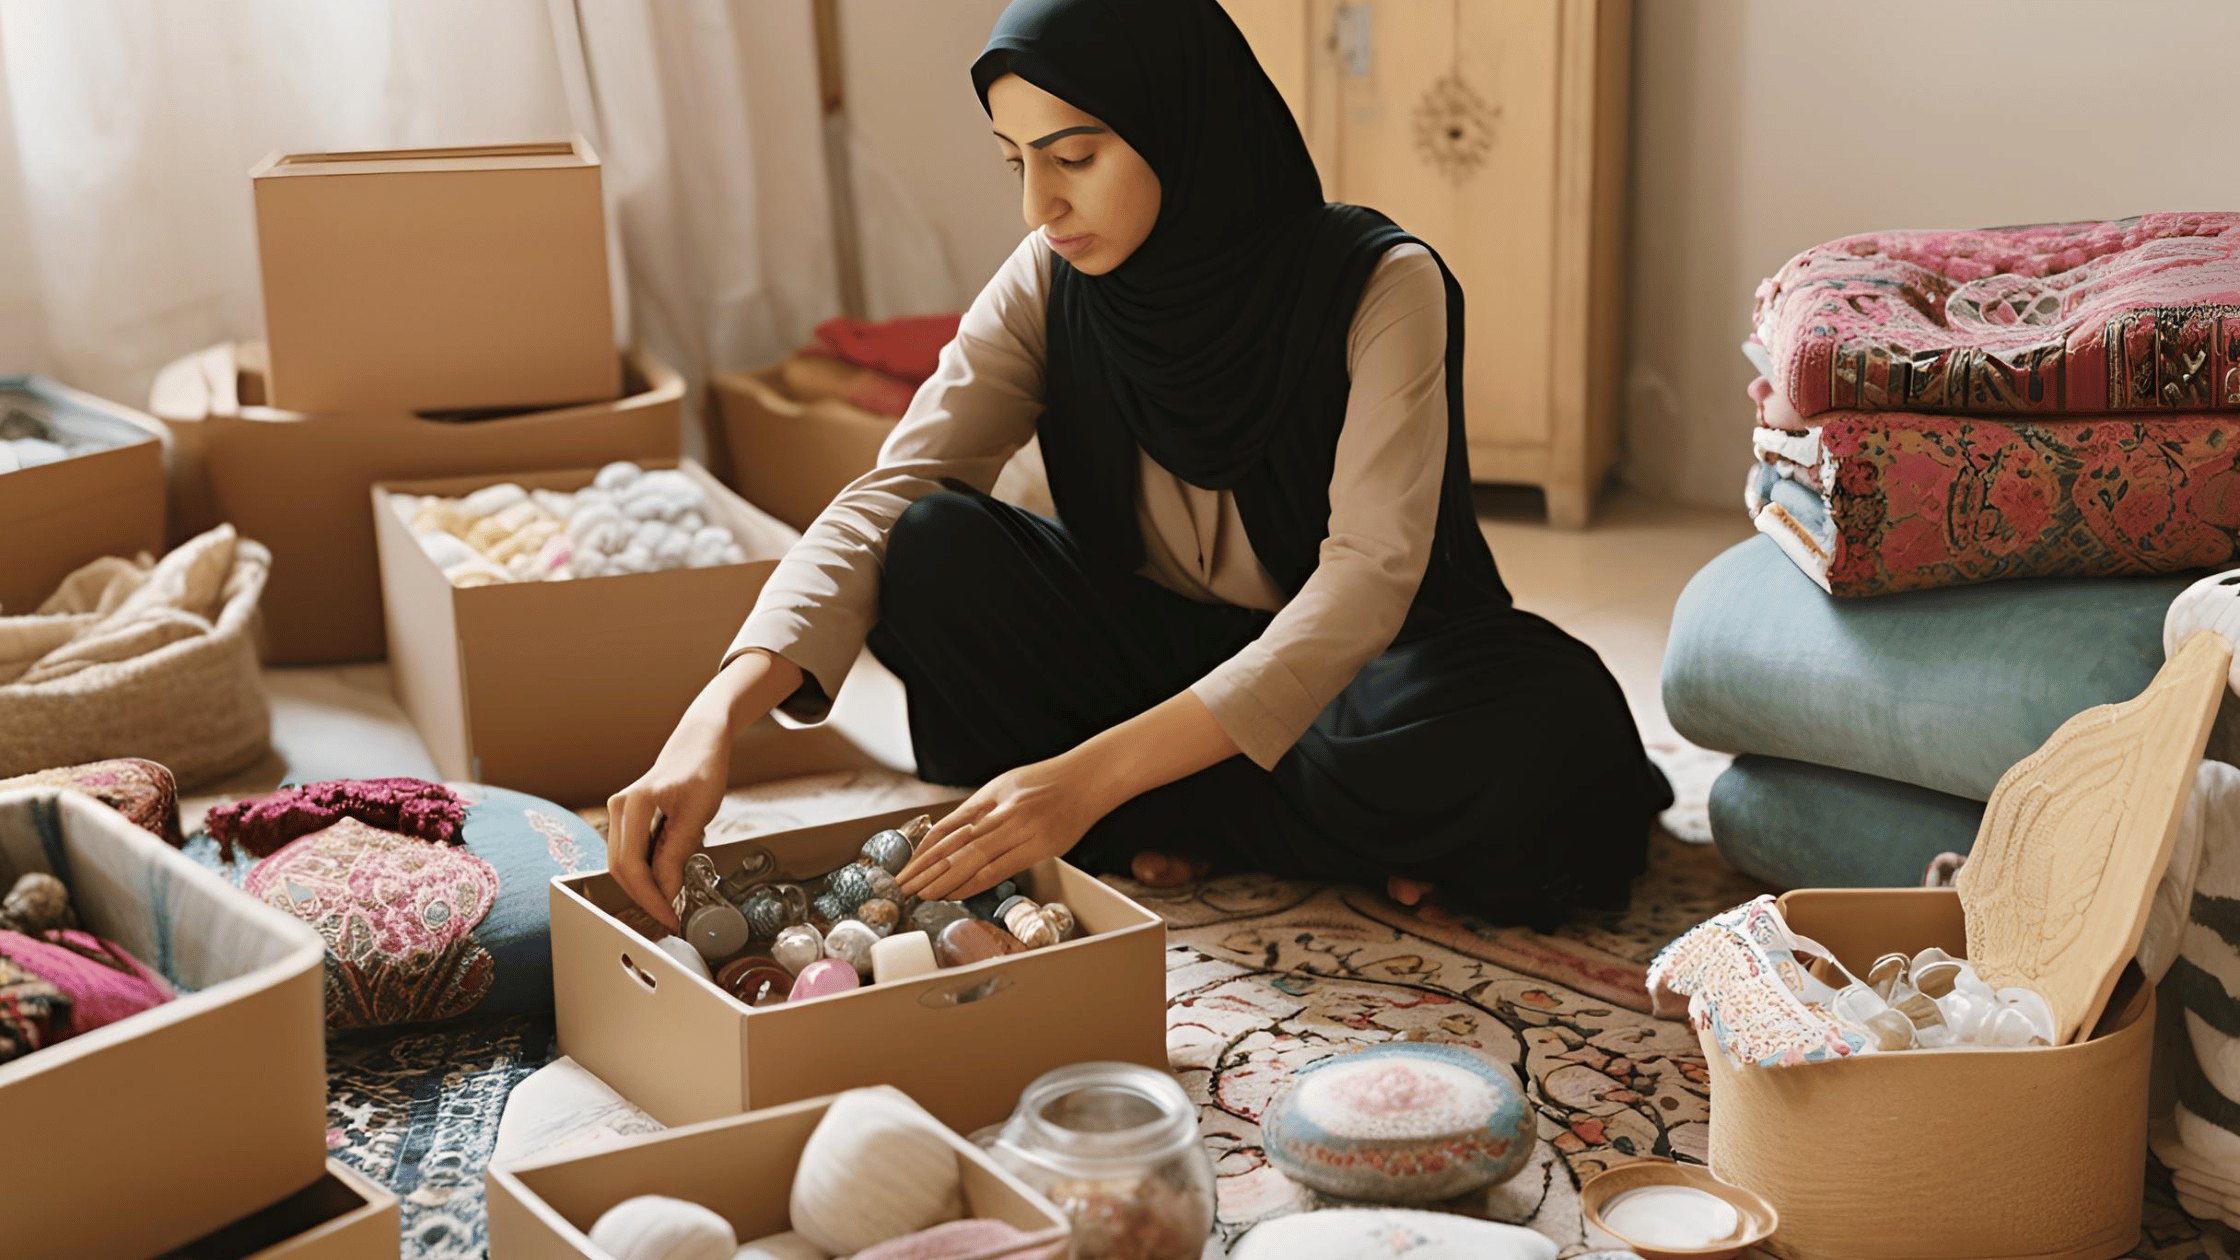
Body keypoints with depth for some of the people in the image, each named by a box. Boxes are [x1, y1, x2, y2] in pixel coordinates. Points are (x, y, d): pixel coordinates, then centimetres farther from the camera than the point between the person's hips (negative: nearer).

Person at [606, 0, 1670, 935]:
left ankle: (1179, 828, -14)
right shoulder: (1048, 288, -10)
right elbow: (883, 500, -18)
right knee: (932, 554, -23)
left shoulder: (1381, 286, -22)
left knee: (1552, 730, -36)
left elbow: (1368, 578, -31)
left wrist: (1093, 772, -42)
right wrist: (717, 717, -37)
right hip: (1159, 655, 3)